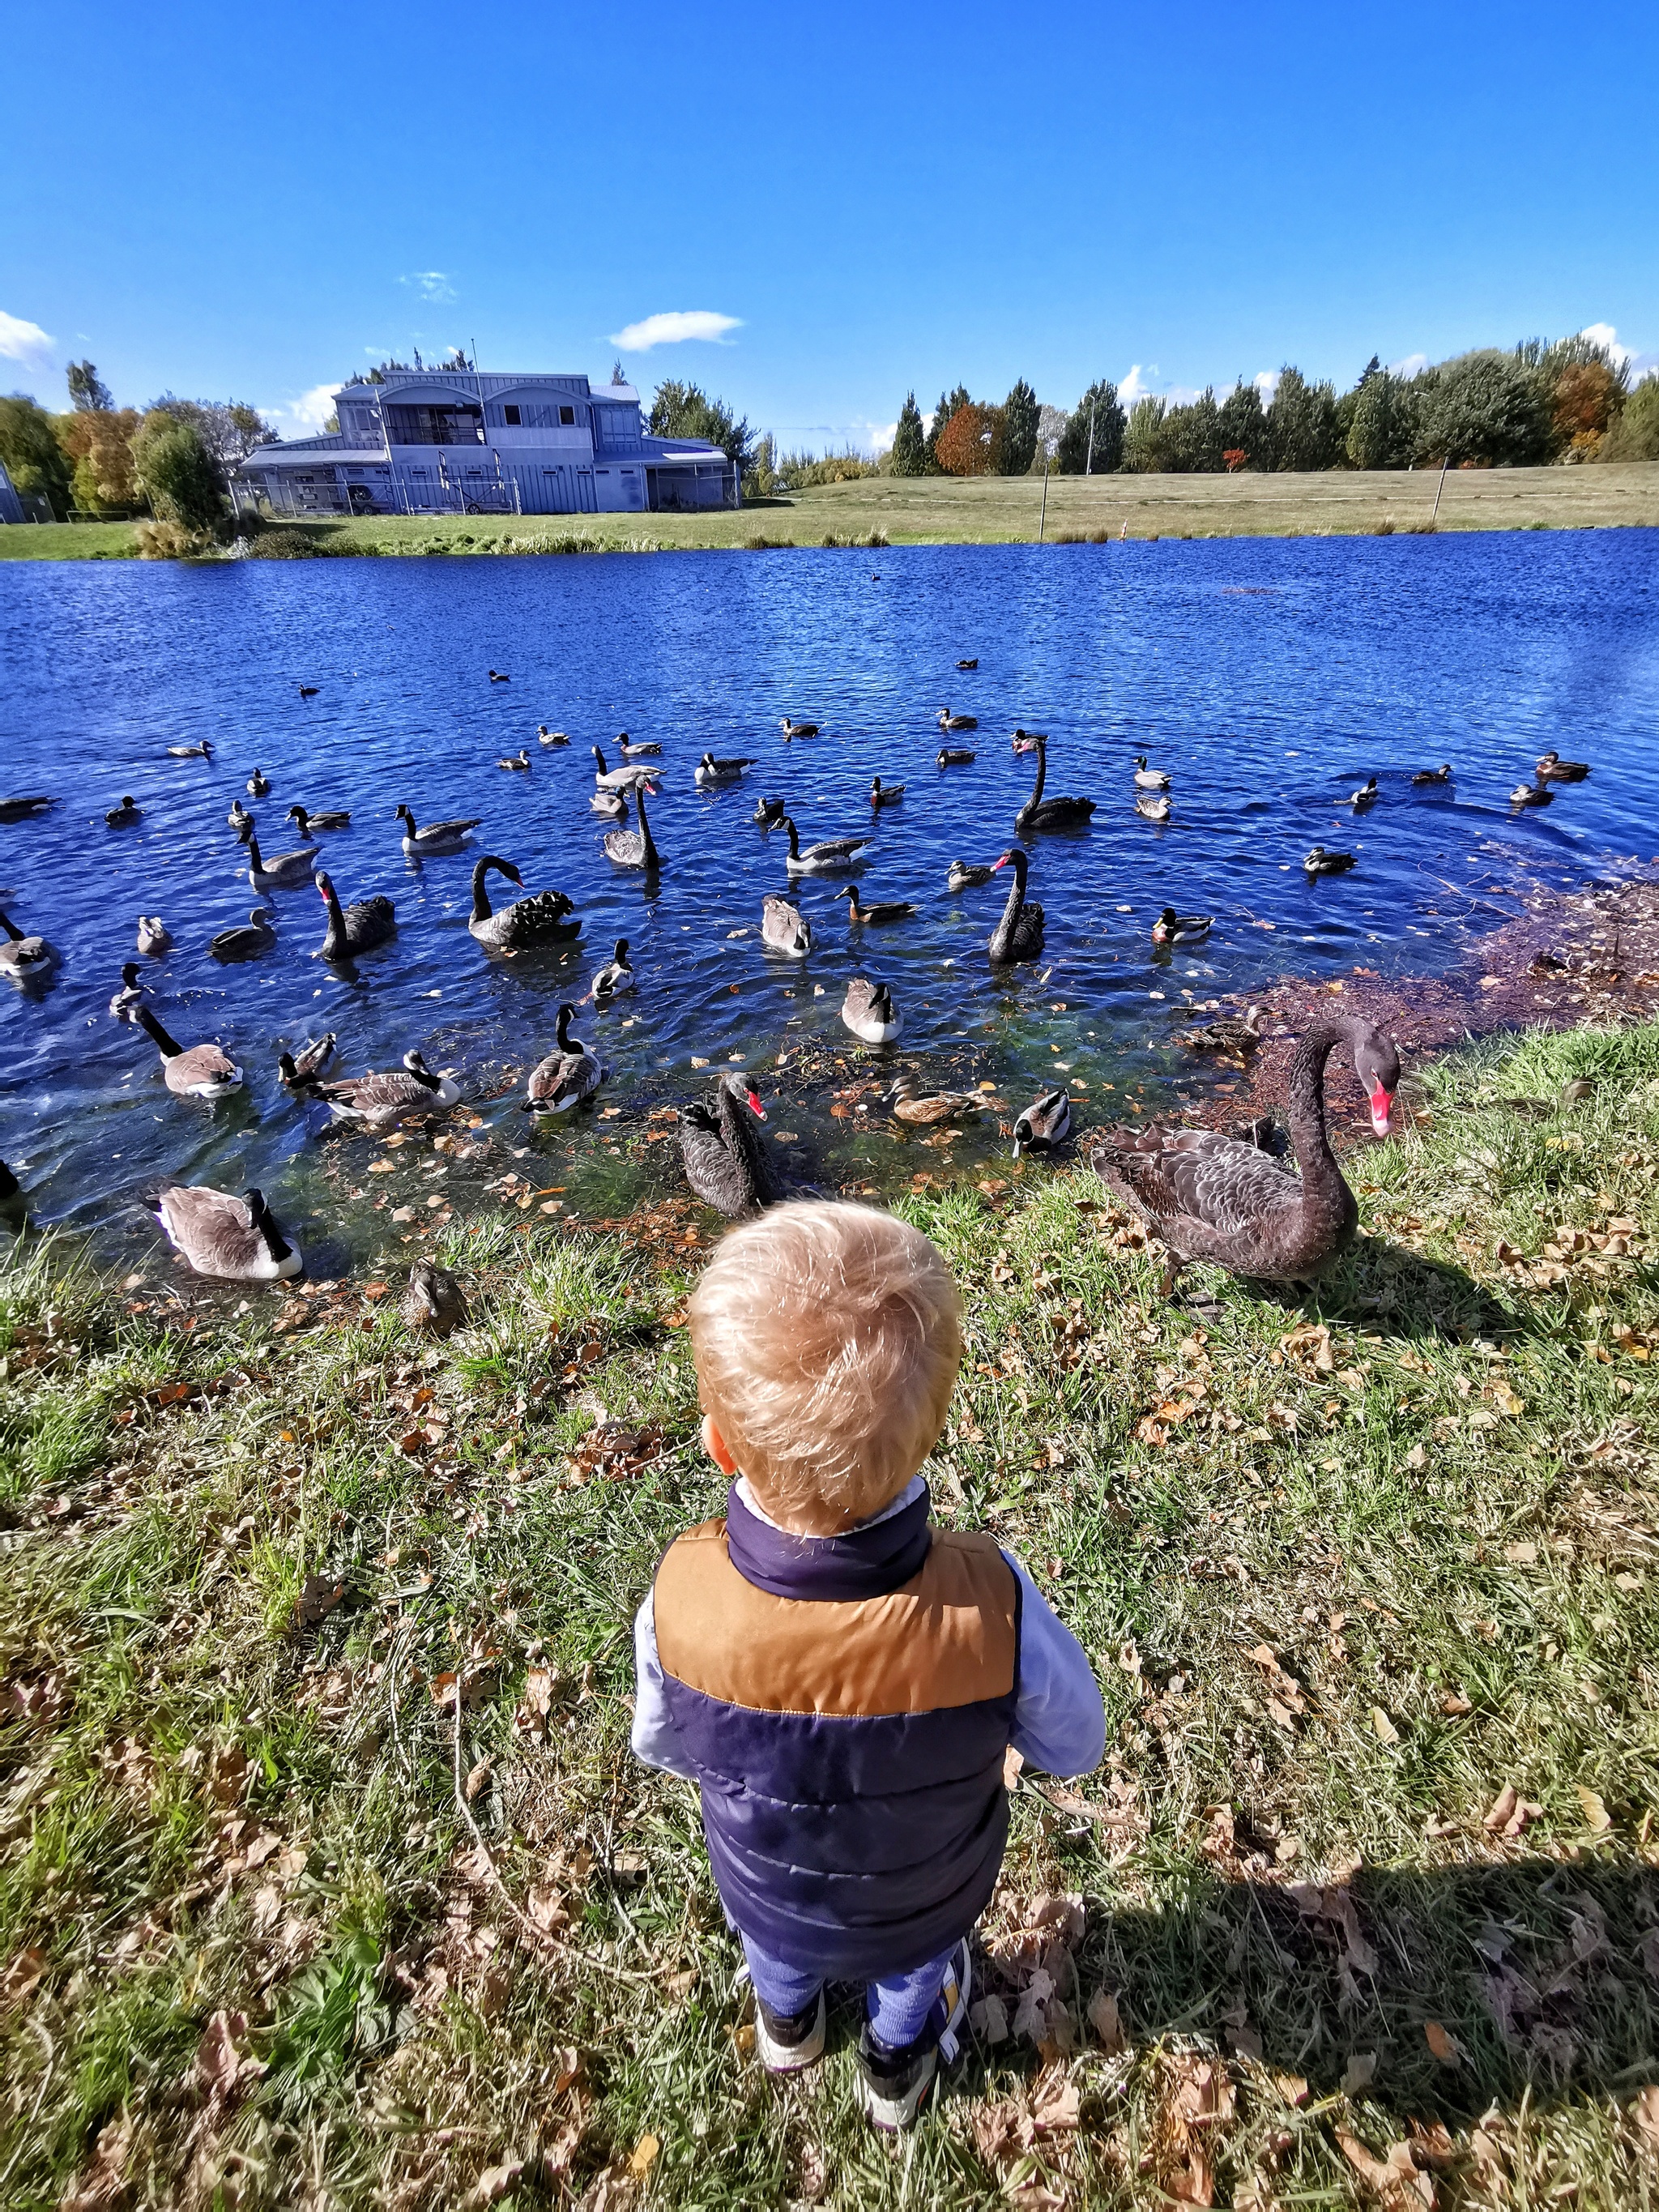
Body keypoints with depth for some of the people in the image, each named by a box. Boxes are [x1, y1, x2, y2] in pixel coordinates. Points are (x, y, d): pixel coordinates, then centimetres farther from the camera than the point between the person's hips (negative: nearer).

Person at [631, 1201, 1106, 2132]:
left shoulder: (681, 1600, -39)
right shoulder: (993, 1606, -43)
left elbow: (663, 1746, -16)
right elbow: (1074, 1748, -20)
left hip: (767, 1892, 1)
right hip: (924, 1902, 0)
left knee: (777, 1948, 38)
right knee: (915, 1964, 37)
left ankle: (788, 2022, 69)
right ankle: (899, 2064, 67)